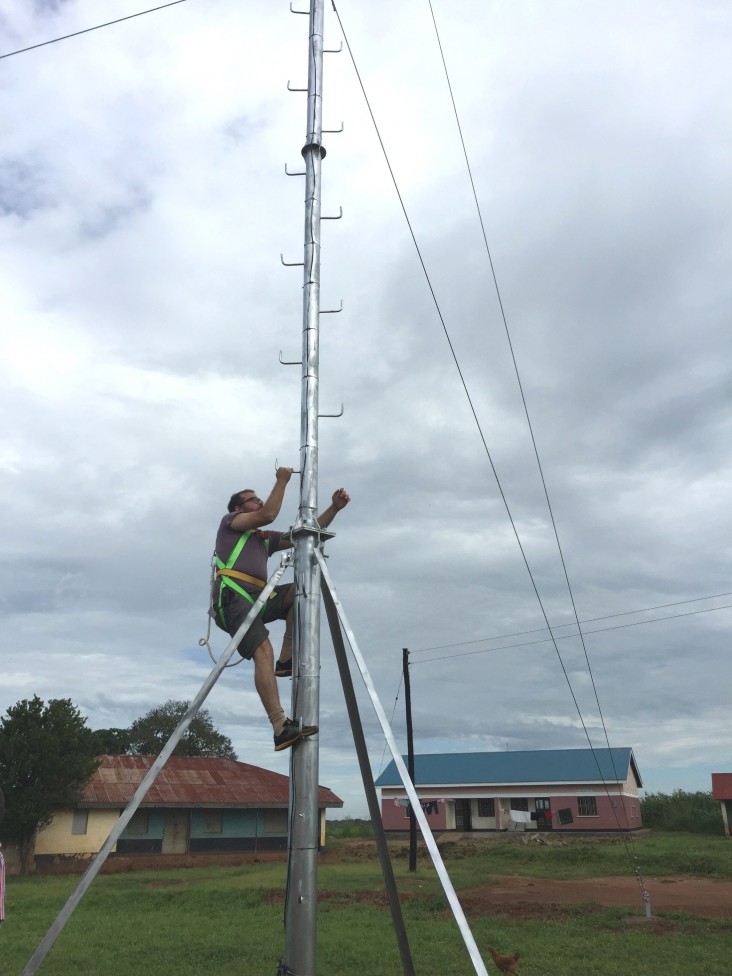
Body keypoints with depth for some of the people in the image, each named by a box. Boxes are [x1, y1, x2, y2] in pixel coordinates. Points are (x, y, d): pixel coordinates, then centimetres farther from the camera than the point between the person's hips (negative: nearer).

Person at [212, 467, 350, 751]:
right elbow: (268, 514, -3)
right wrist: (282, 480, 6)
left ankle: (287, 660, -11)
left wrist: (334, 508, 16)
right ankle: (281, 728, -34)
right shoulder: (229, 523, 14)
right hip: (232, 595, -7)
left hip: (257, 598, 7)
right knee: (263, 650, -26)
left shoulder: (266, 538, 30)